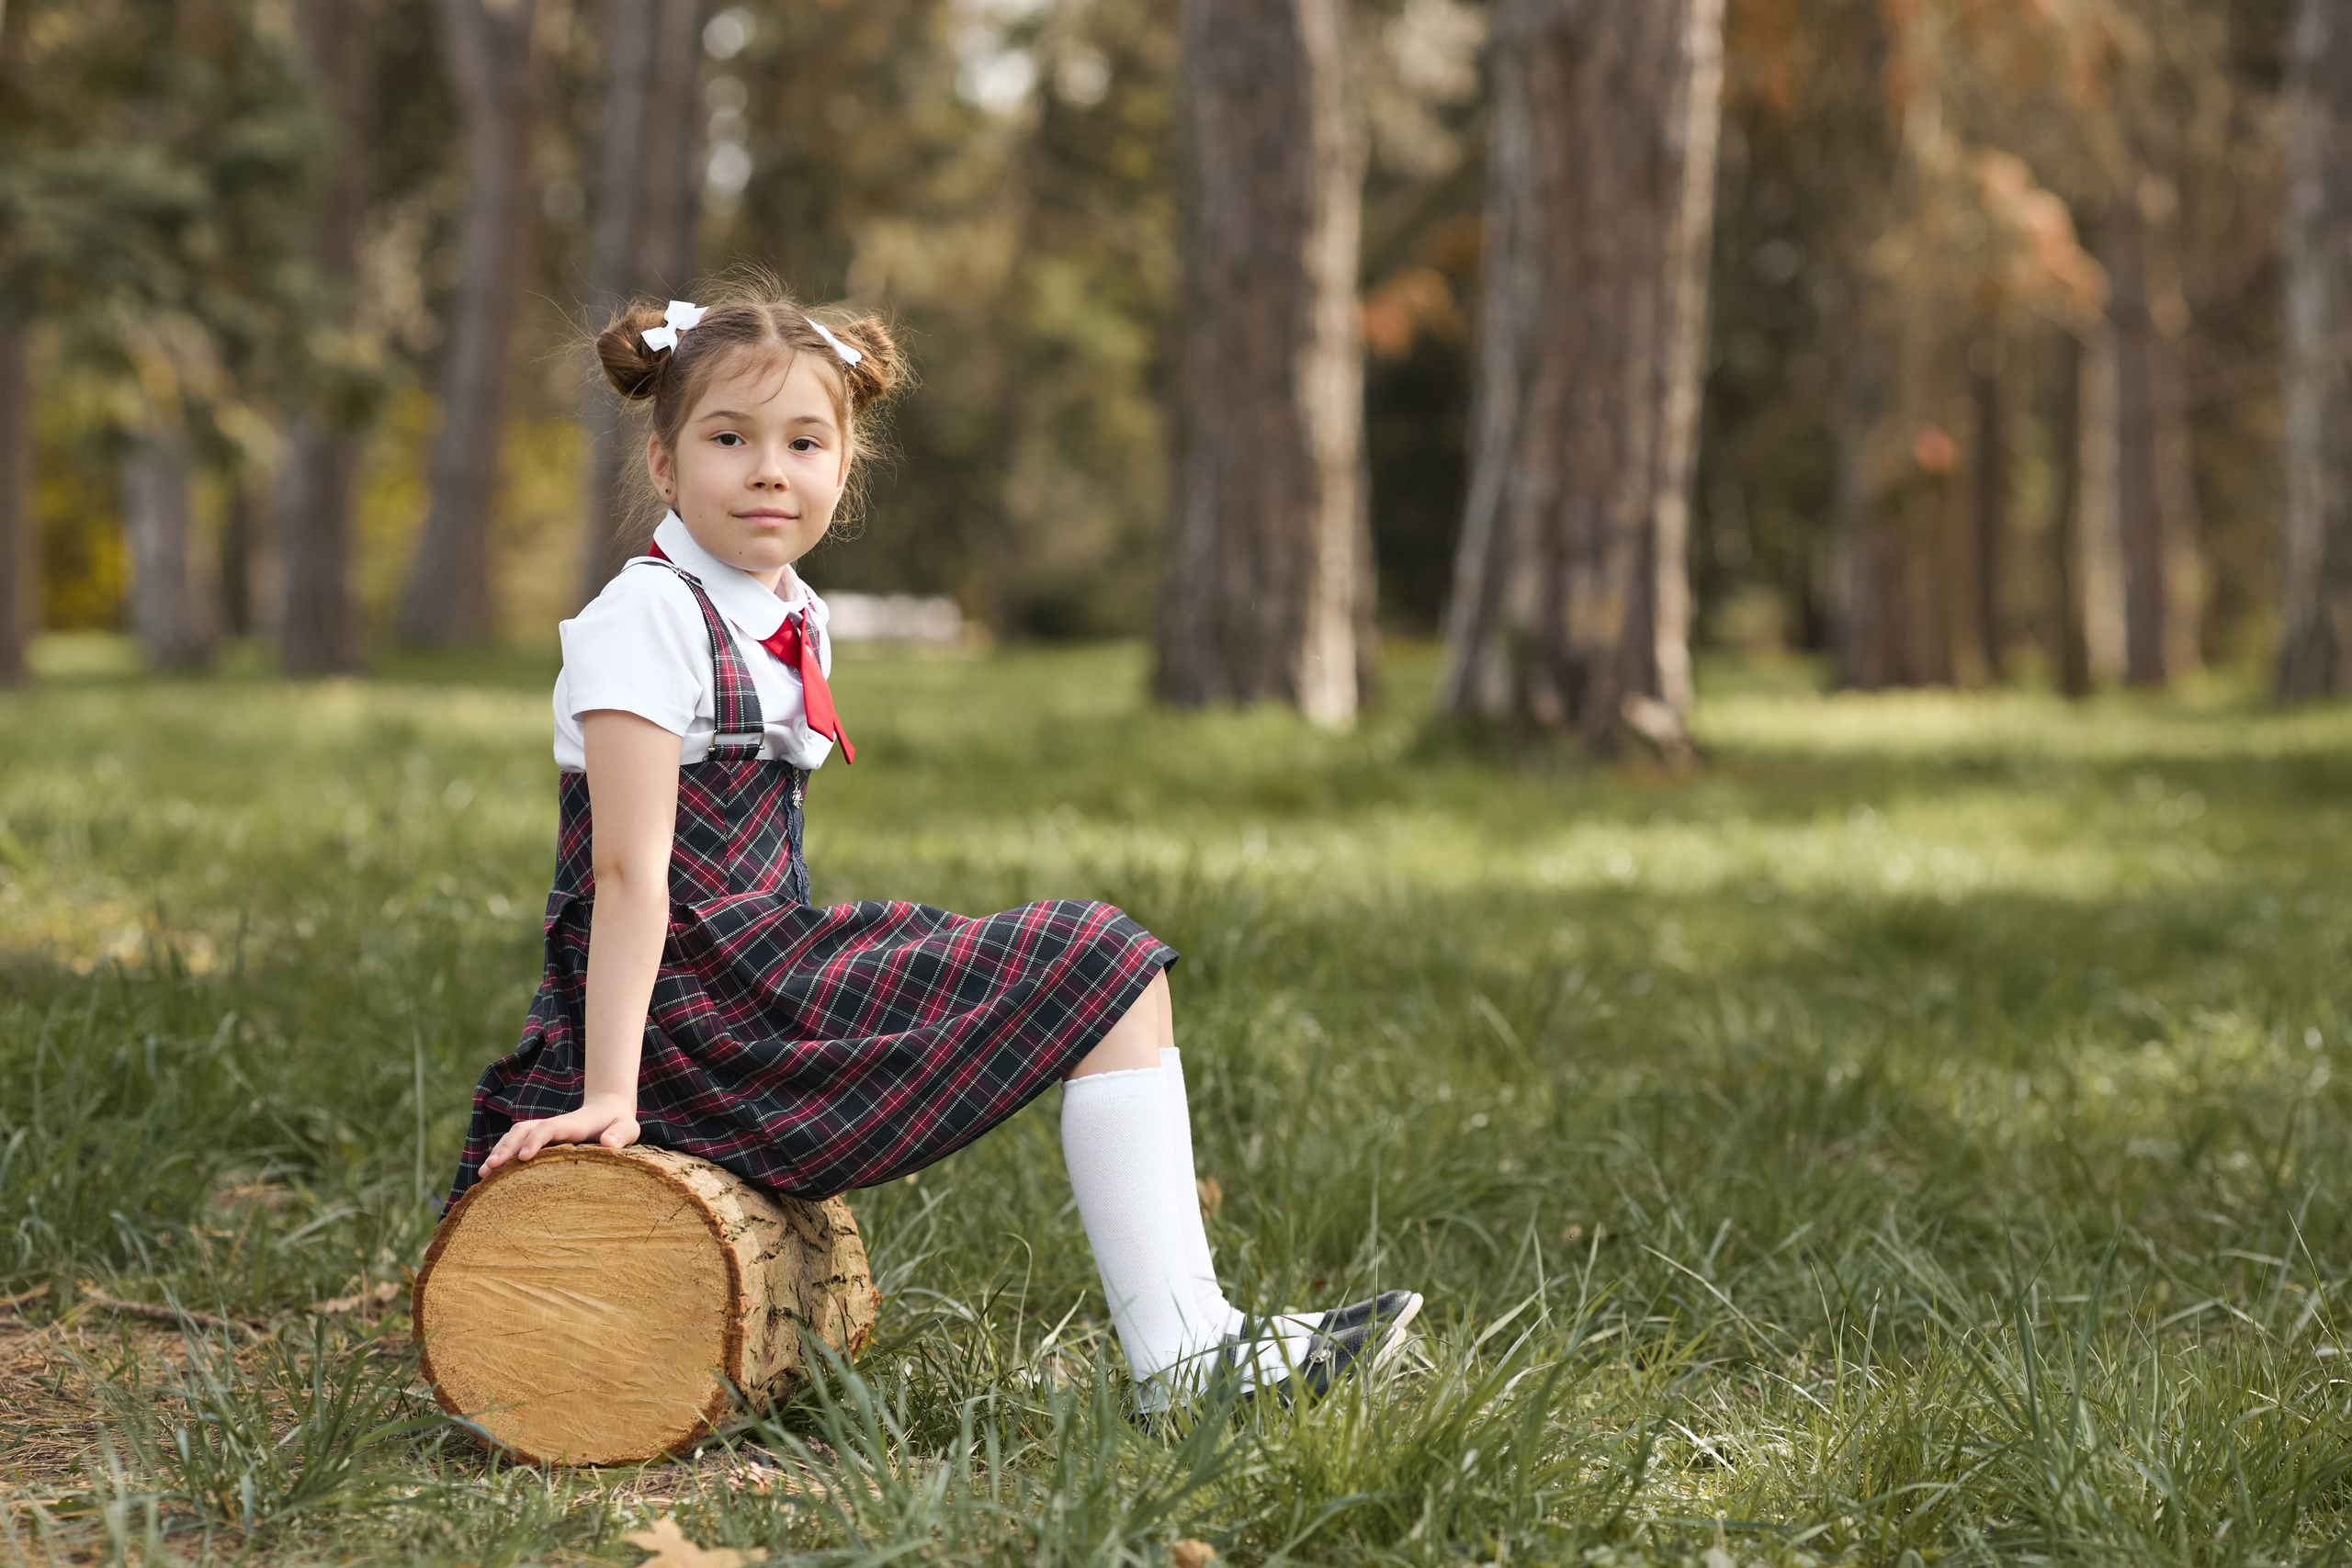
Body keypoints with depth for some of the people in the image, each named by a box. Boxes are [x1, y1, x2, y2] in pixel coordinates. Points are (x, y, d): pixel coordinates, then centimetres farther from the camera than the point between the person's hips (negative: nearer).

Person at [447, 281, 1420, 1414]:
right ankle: (1183, 1360, -10)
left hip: (763, 971, 9)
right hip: (698, 1014, -9)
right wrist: (608, 1094, -24)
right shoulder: (644, 620, -13)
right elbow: (628, 870, -20)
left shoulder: (793, 625, 13)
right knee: (1103, 966, -9)